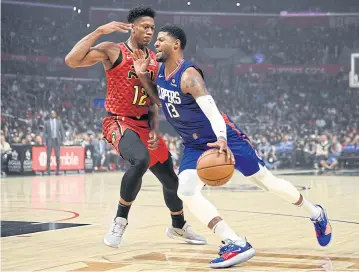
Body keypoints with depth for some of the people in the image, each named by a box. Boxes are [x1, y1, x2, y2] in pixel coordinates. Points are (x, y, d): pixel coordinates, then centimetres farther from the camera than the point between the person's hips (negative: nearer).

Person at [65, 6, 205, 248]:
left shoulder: (155, 60, 9)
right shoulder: (113, 51, -9)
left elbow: (153, 100, 14)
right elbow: (72, 60, -22)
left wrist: (155, 130, 0)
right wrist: (100, 31, -23)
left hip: (145, 124, 7)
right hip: (120, 122, -7)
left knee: (172, 181, 12)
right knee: (141, 160, -36)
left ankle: (179, 227, 39)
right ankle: (120, 220, -19)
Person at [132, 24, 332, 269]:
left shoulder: (188, 75, -25)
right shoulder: (161, 71, -1)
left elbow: (212, 110, -38)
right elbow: (159, 99, 19)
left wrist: (222, 140, -55)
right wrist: (142, 75, 2)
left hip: (225, 137, -7)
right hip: (195, 145, 7)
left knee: (267, 182, 4)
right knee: (187, 192, -17)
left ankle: (316, 214, 29)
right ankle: (236, 244, -20)